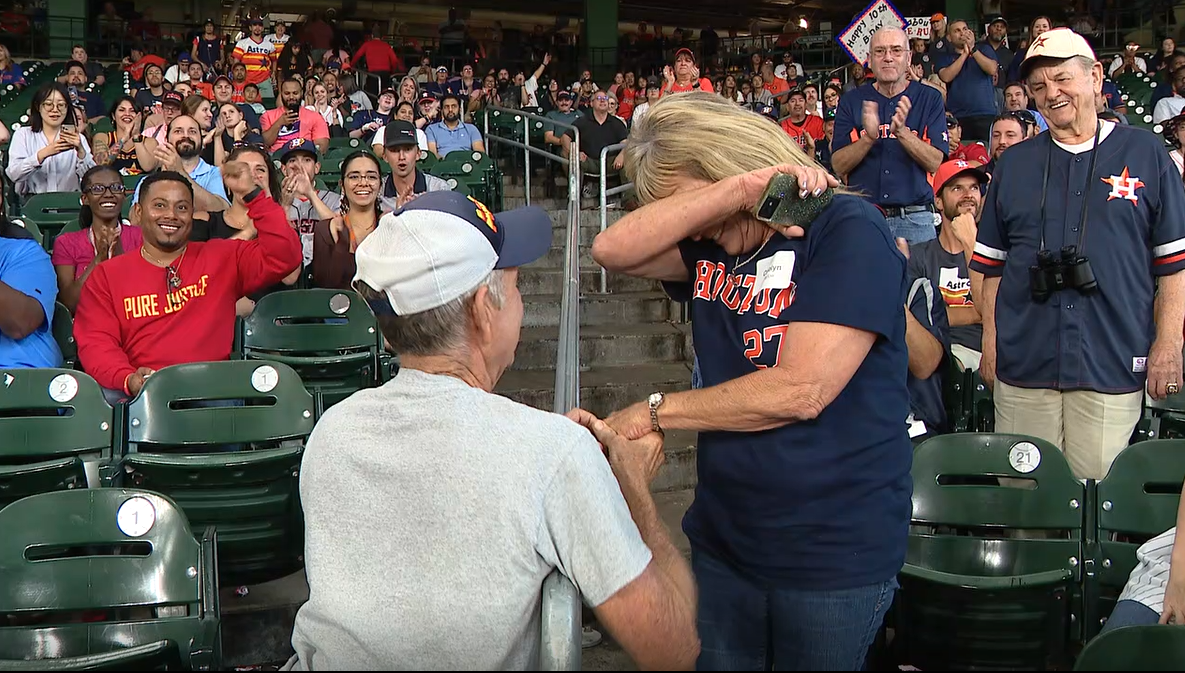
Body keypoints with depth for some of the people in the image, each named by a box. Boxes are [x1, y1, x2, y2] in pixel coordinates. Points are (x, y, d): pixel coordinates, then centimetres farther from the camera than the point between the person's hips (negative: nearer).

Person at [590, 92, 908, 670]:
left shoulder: (849, 231, -14)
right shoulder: (710, 244, 6)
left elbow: (799, 391, -22)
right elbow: (614, 251, -12)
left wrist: (654, 412, -12)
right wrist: (740, 190, -21)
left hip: (833, 552, -6)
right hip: (723, 540, 6)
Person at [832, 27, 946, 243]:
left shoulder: (929, 98, 4)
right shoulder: (851, 101, 6)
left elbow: (935, 163, -5)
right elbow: (839, 166, -2)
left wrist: (902, 132, -20)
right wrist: (868, 138, -19)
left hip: (915, 219, 0)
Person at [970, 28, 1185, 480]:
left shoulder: (1146, 154, 5)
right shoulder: (1014, 164, 13)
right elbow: (991, 265, 14)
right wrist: (991, 339, 7)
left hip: (1113, 369, -2)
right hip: (1023, 366, 2)